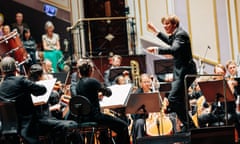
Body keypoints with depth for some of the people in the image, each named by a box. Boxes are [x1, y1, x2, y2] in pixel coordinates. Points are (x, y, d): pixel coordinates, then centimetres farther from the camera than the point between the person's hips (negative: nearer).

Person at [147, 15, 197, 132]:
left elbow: (174, 49, -32)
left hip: (185, 71, -11)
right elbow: (170, 42, 36)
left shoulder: (180, 34, -15)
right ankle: (188, 126, 25)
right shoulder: (176, 34, 14)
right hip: (181, 71, 11)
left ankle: (188, 124, -13)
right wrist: (155, 31, 30)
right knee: (179, 100, 17)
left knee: (173, 98, -17)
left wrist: (157, 49, -38)